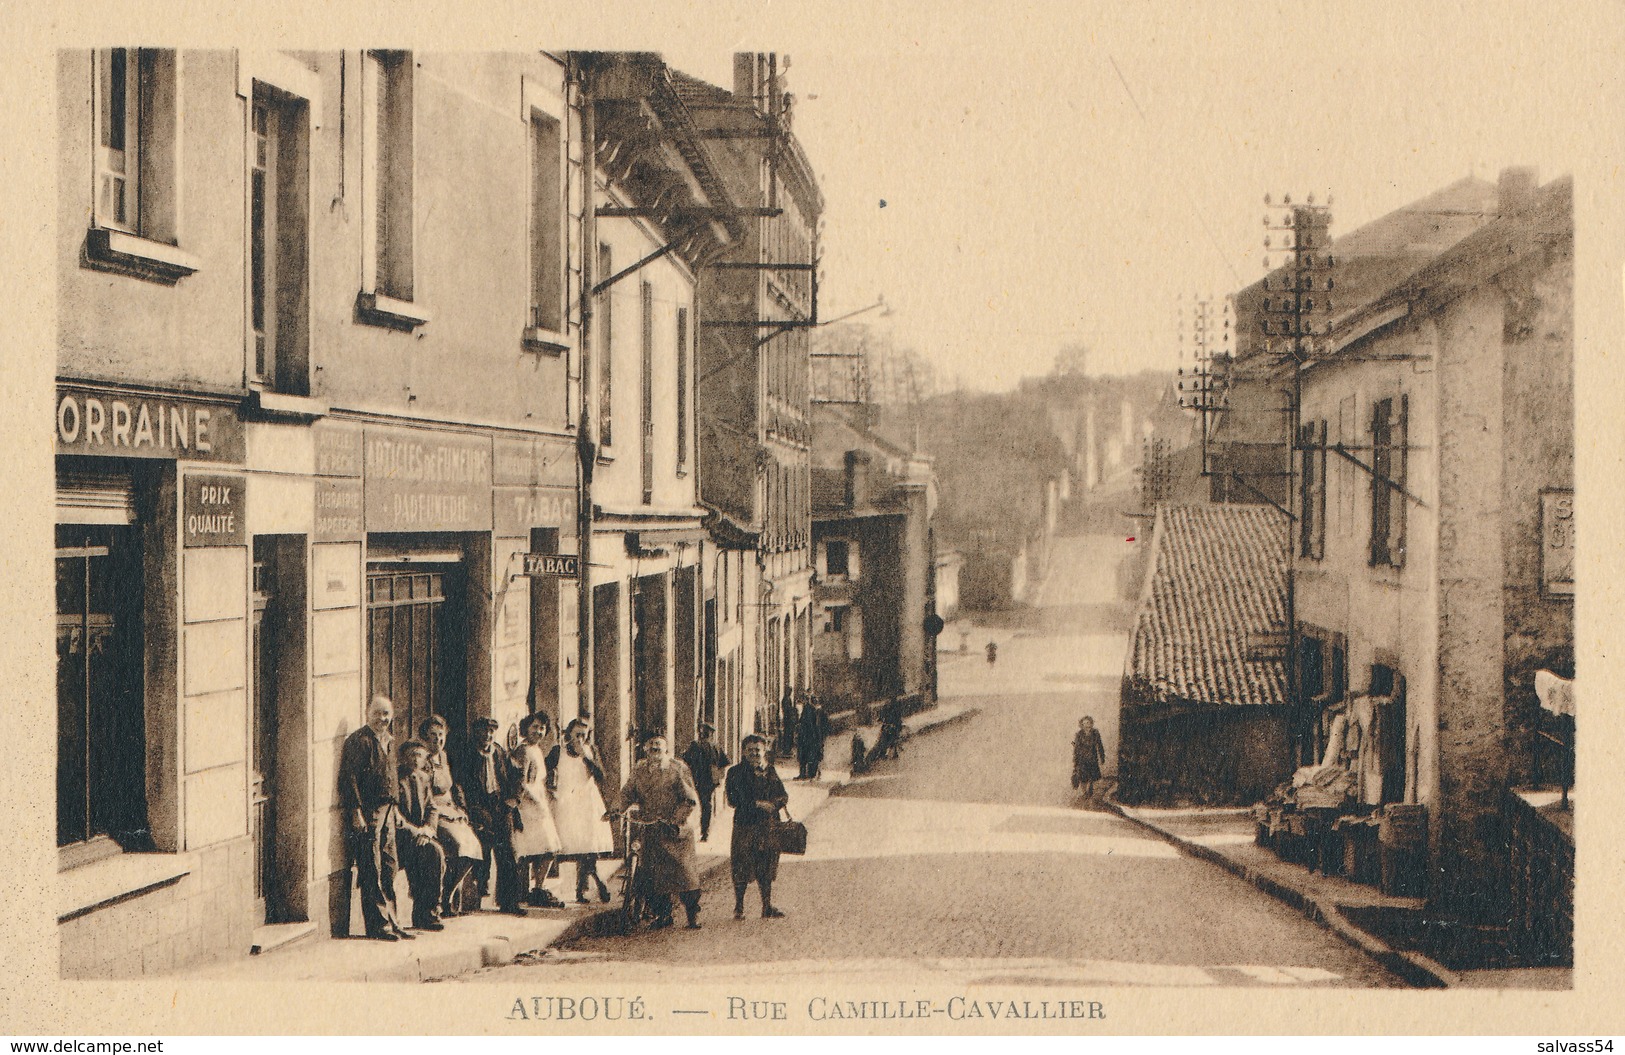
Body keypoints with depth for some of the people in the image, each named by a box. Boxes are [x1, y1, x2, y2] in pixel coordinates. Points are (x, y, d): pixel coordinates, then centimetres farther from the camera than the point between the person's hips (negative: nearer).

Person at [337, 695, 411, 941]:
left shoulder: (386, 740, 17)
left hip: (386, 810, 9)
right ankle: (378, 927, -3)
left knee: (388, 868, 11)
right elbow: (349, 778, -15)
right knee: (371, 872, -6)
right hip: (367, 812, -9)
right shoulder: (358, 740, -10)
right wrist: (356, 812, -19)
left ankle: (390, 923, 17)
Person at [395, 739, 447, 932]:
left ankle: (429, 911, -21)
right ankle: (424, 914, -23)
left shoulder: (422, 778, 17)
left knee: (436, 852, -26)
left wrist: (427, 828, -6)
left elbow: (432, 808, 13)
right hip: (401, 834, -5)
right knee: (432, 851, -30)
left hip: (421, 832, 5)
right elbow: (394, 811, -11)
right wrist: (413, 829, -19)